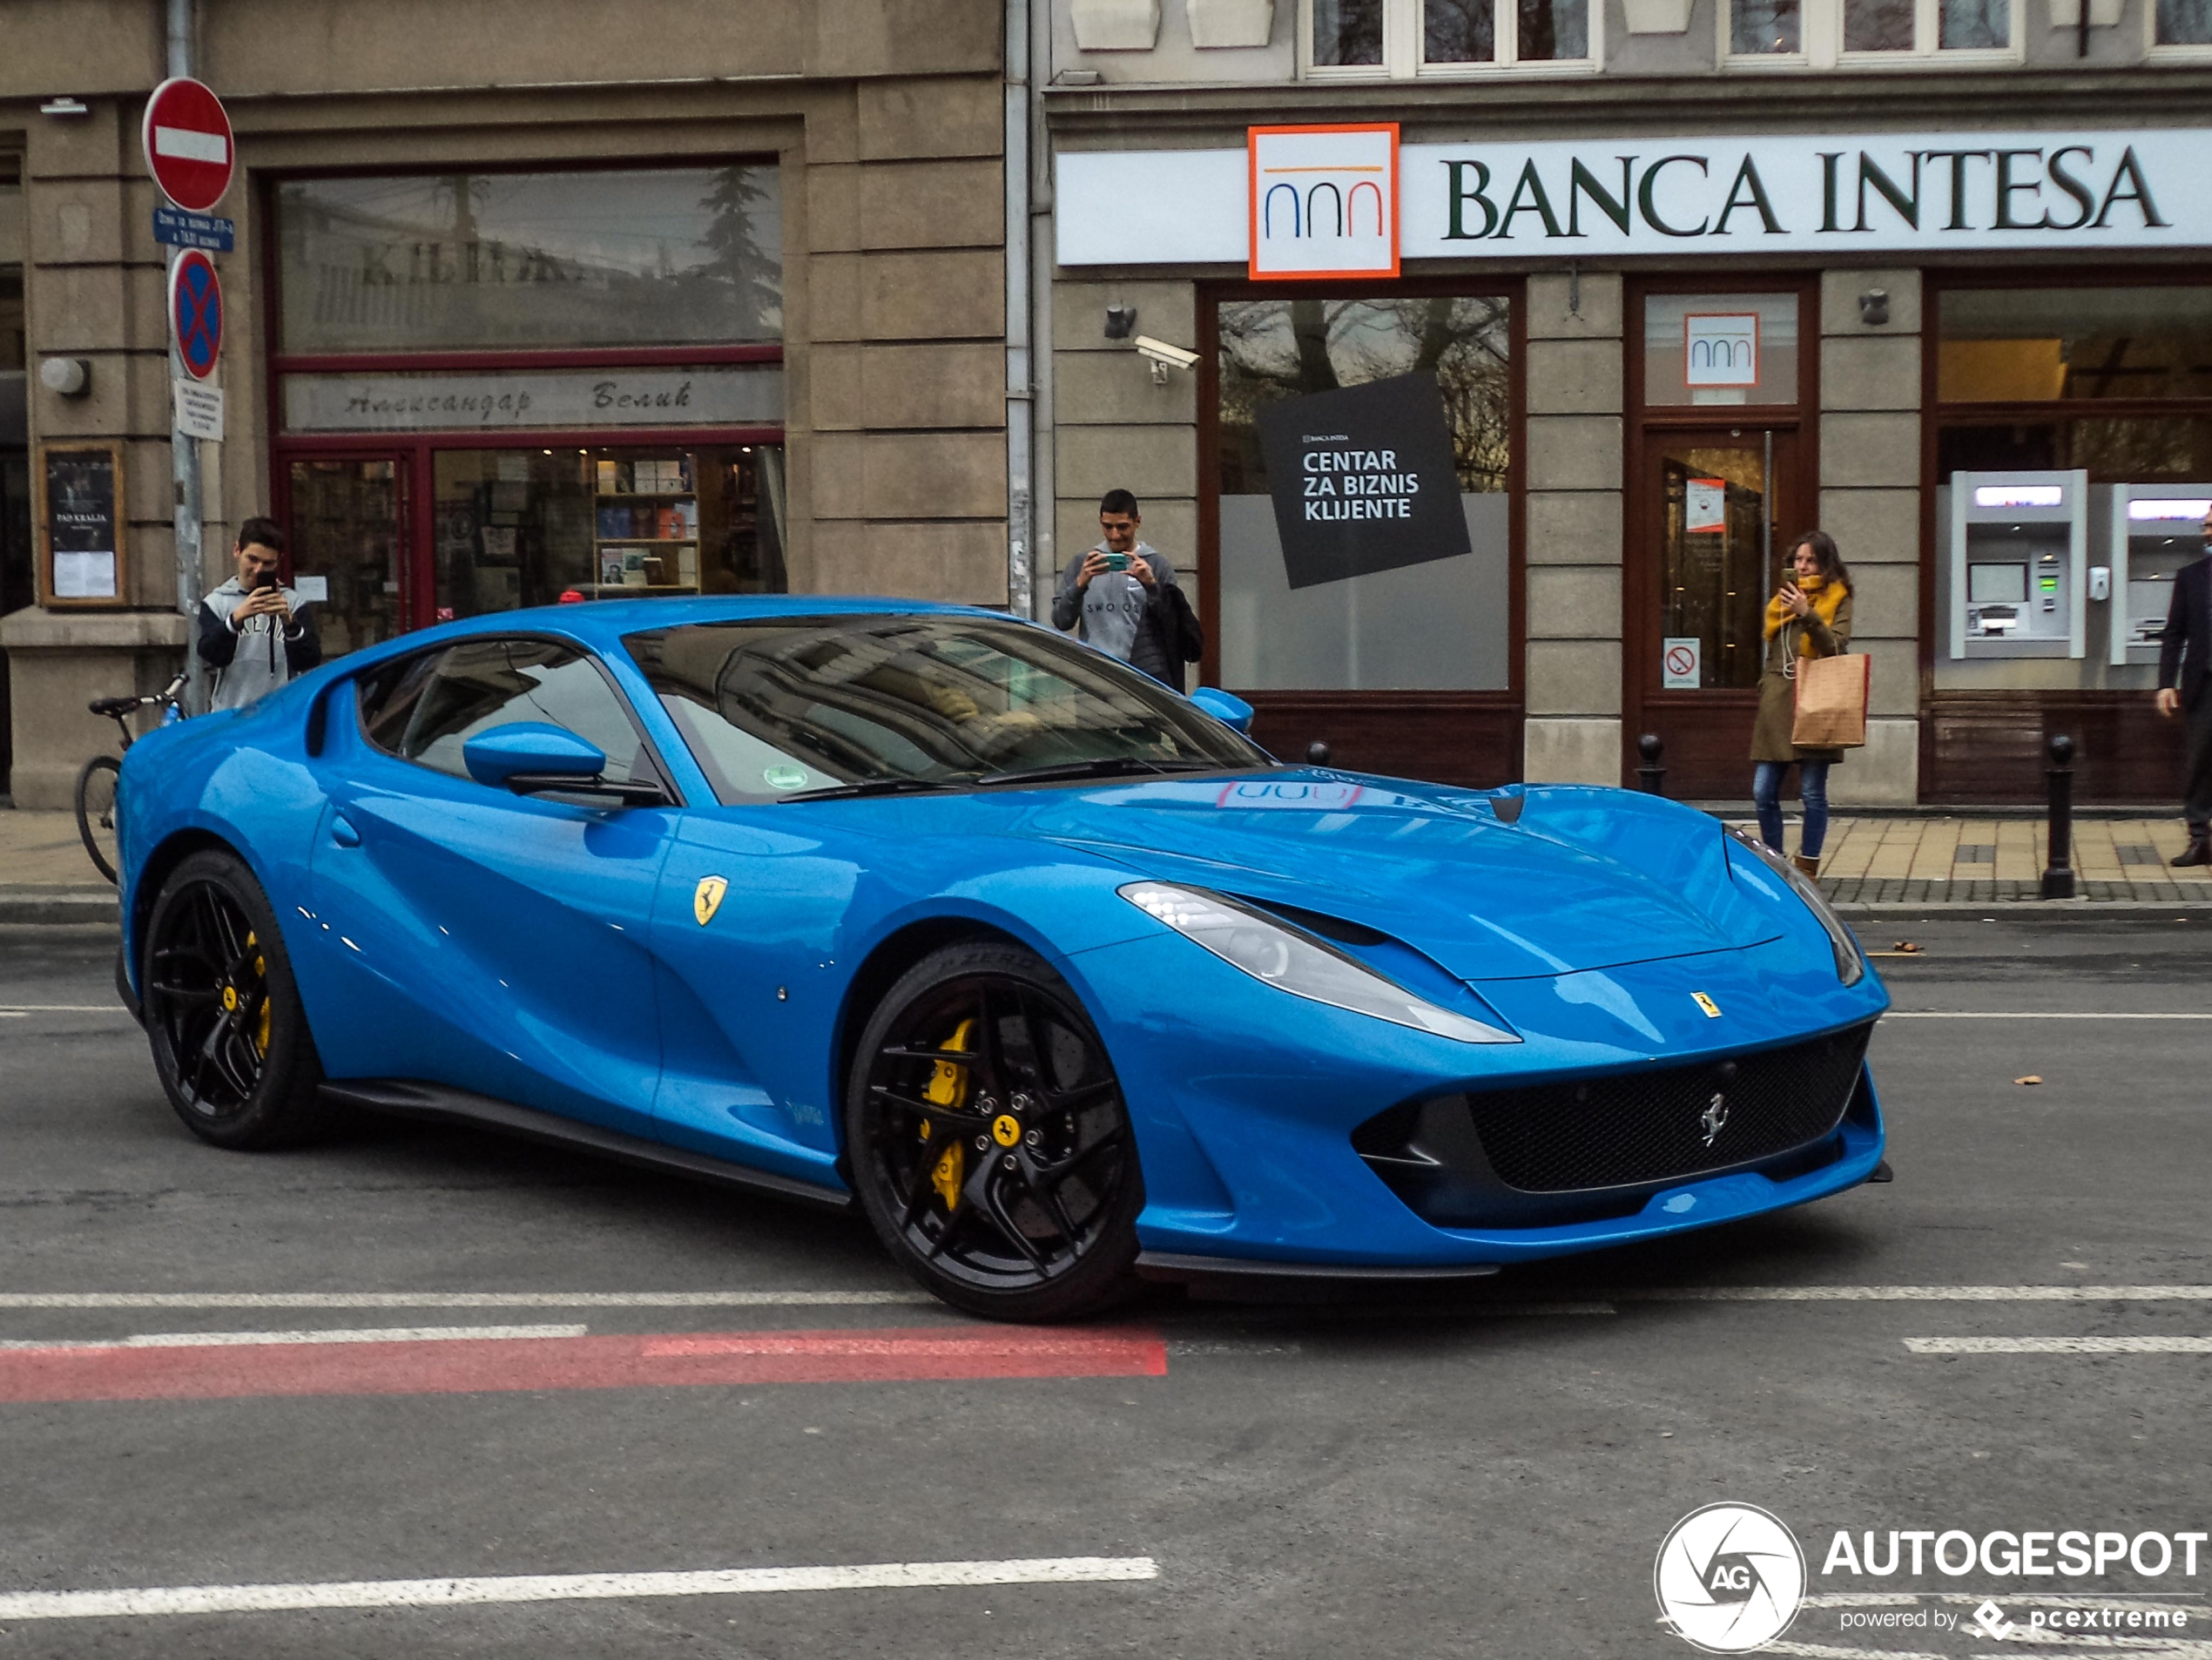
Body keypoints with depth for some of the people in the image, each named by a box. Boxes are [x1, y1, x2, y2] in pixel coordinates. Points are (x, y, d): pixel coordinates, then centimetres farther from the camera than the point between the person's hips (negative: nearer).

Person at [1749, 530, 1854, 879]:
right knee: (1763, 792, 0)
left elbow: (1835, 646, -9)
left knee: (1812, 793, -4)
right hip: (1777, 704, 5)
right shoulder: (1782, 598, 19)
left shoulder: (1838, 600, 5)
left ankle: (1807, 868, 3)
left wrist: (1807, 614, -20)